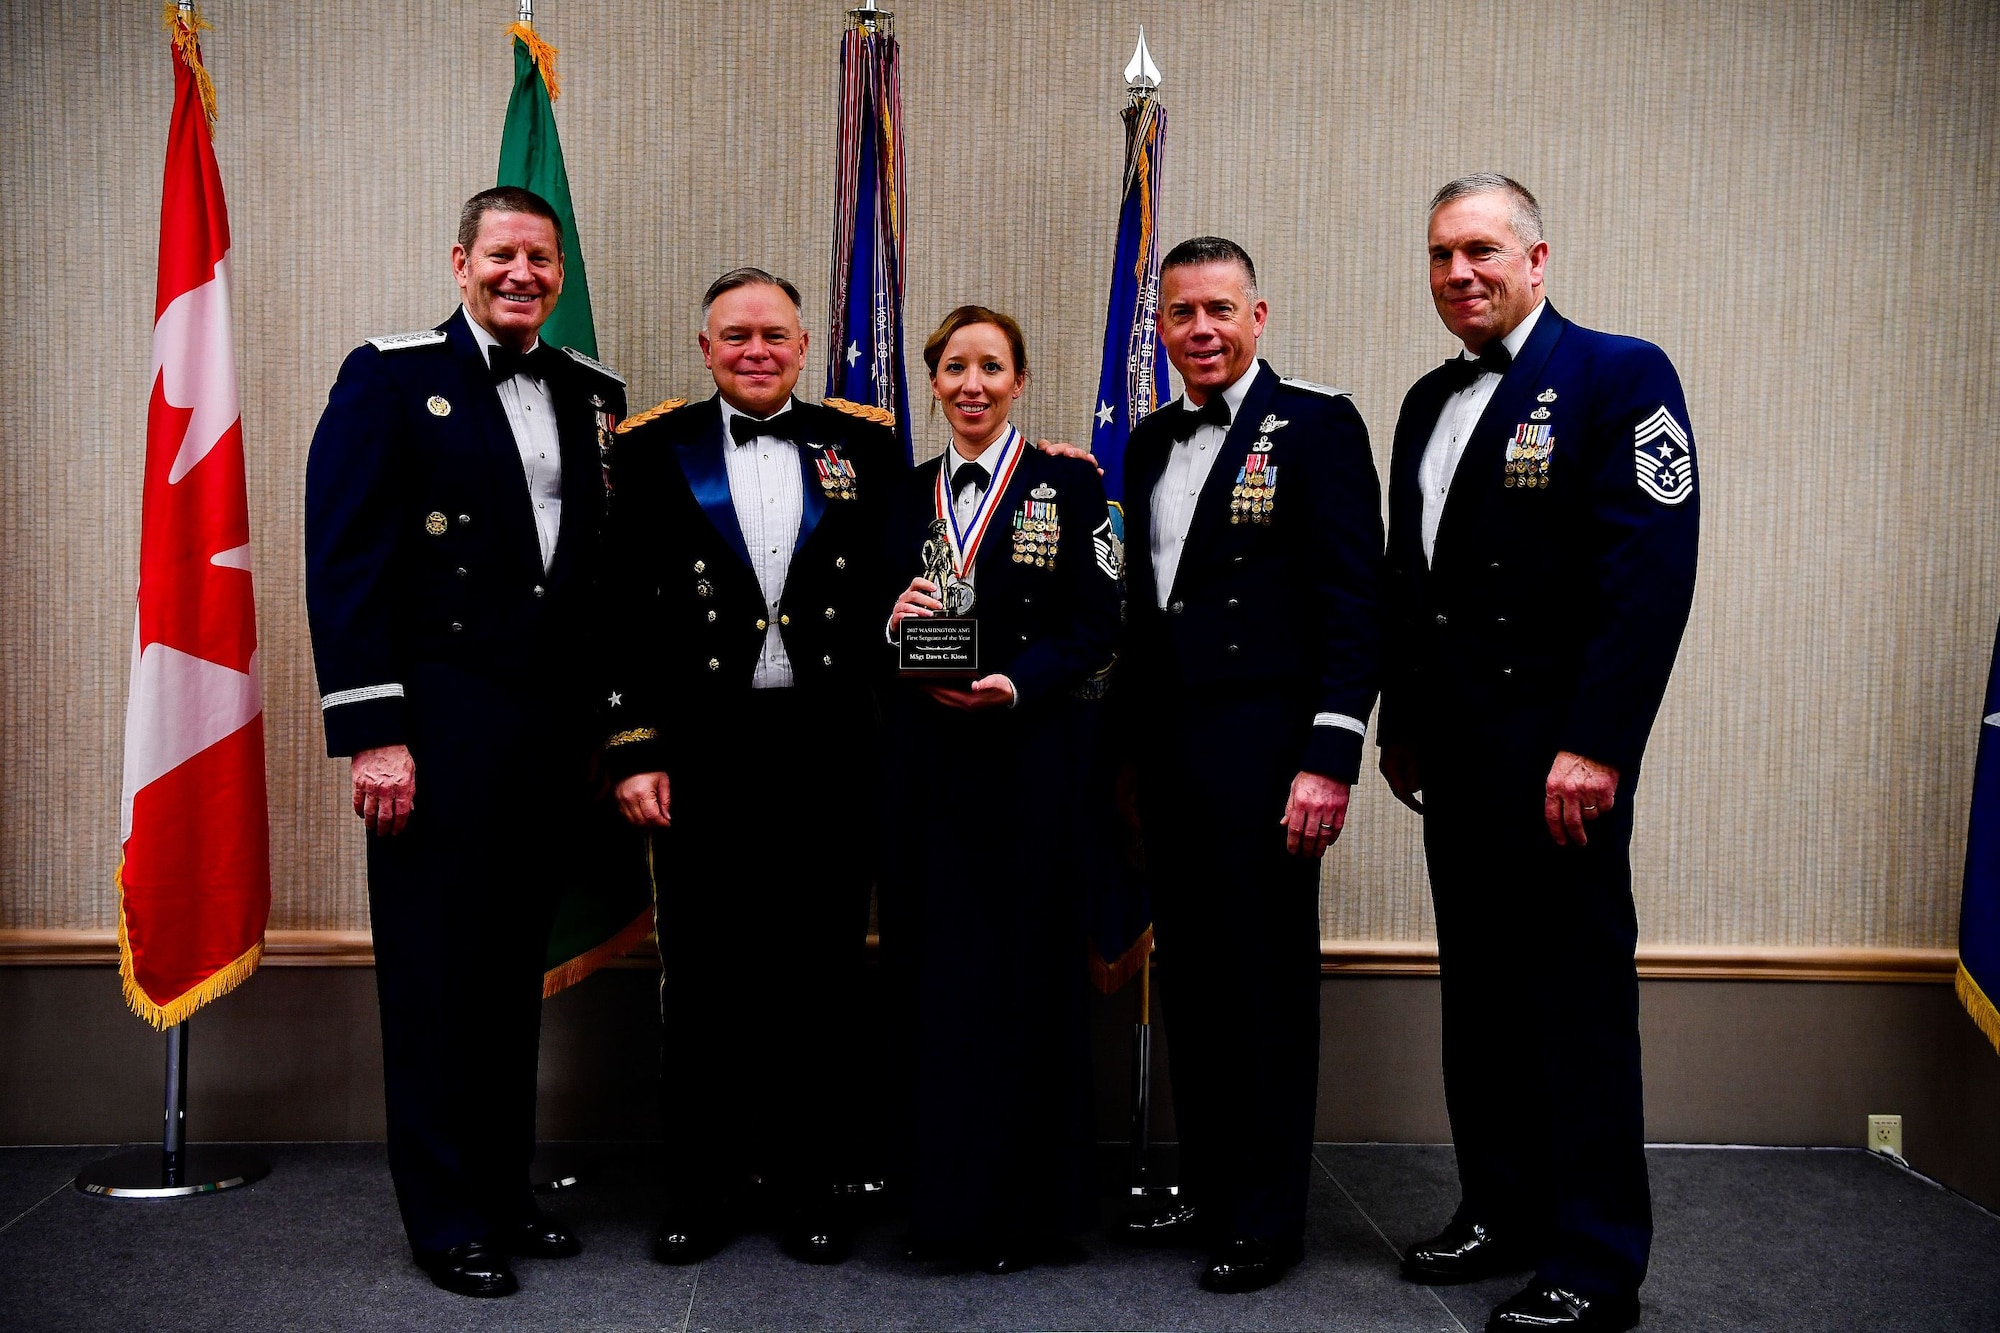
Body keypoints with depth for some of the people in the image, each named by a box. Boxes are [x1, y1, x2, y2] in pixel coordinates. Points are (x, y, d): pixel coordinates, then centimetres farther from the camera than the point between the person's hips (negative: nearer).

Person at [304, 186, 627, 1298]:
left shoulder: (594, 395, 12)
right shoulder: (392, 378, -2)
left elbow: (613, 568, 12)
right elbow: (344, 564, -8)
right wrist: (371, 734, -15)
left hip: (555, 732, 5)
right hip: (440, 730, -5)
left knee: (517, 967, 14)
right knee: (439, 971, 4)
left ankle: (505, 1191, 28)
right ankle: (448, 1218, 18)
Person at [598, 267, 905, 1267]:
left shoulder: (865, 446, 8)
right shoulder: (652, 452, 5)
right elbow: (620, 614, 2)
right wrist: (631, 748, -4)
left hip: (831, 749, 1)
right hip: (702, 749, 0)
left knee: (822, 970, 6)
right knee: (703, 971, 7)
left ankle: (813, 1181, 21)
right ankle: (702, 1184, 21)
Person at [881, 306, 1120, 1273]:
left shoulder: (1068, 485, 2)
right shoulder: (908, 496, 14)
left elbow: (1096, 627, -5)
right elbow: (886, 634, 15)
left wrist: (1015, 683, -19)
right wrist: (896, 621, -7)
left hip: (1032, 751, -3)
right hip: (925, 754, 4)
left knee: (1023, 968, 0)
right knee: (927, 967, 4)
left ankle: (1023, 1203, 13)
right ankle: (940, 1198, 17)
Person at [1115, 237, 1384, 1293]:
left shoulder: (1316, 425, -5)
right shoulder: (1149, 444, 15)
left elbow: (1354, 607, -11)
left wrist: (1328, 759, -17)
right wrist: (1128, 737, 12)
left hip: (1263, 752, -6)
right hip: (1165, 753, 7)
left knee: (1266, 984, 2)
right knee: (1191, 977, 13)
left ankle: (1265, 1218, 15)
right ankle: (1207, 1188, 27)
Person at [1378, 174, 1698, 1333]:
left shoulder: (1619, 374, -7)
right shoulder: (1431, 401, 16)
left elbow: (1653, 572, -15)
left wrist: (1595, 745, -20)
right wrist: (1401, 723, 16)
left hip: (1556, 749, -7)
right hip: (1453, 750, 7)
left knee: (1578, 998, -1)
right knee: (1480, 989, 15)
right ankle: (1501, 1210, 29)